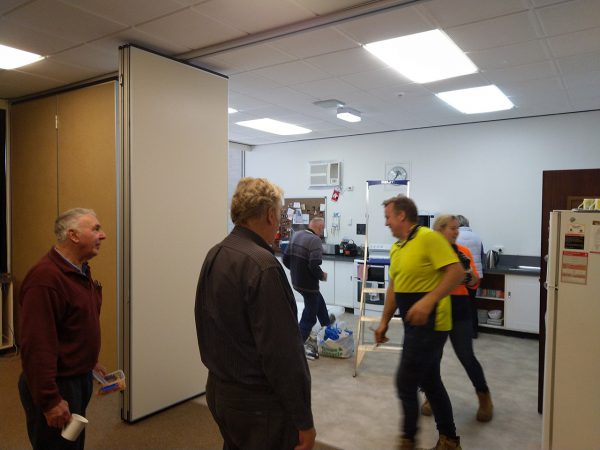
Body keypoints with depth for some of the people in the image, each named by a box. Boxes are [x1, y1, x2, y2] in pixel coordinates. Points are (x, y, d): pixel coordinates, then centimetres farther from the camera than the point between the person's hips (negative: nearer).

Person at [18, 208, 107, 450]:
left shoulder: (80, 270, 6)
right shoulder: (45, 277, -26)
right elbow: (37, 346, -28)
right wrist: (49, 401, -25)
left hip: (79, 378, 9)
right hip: (55, 385, -9)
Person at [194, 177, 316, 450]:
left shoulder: (214, 256, 2)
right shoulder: (262, 265, -25)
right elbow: (282, 353, -24)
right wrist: (303, 420, -17)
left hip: (218, 389, 8)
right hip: (258, 402, -8)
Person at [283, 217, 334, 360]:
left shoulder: (296, 235, 3)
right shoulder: (315, 240, -21)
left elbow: (285, 259, 7)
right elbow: (314, 266, -29)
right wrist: (322, 275, -9)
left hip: (296, 281, 9)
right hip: (308, 283, -9)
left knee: (318, 300, 32)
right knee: (309, 316, 7)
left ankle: (325, 321, 56)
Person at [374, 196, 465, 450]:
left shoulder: (428, 238, -15)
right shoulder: (396, 248, 11)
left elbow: (456, 272, -21)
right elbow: (394, 287, 17)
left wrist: (428, 300, -30)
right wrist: (384, 321, 17)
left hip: (429, 323, -9)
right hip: (414, 324, 9)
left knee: (406, 382, -1)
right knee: (430, 382, 17)